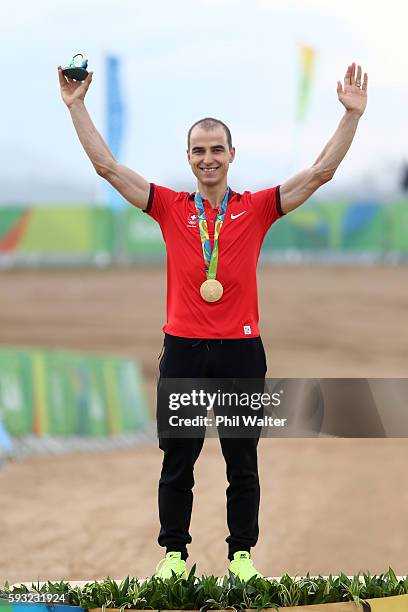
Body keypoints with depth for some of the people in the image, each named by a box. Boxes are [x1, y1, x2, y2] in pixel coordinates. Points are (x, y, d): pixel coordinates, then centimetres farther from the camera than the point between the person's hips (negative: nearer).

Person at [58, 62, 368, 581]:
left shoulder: (257, 208, 5)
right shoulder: (171, 207, 6)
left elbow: (321, 172, 0)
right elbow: (107, 167, 2)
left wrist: (351, 115, -7)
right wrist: (76, 106, -2)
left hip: (240, 349, 0)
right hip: (183, 349, 0)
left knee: (243, 463, 6)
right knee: (176, 461, 6)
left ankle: (242, 554, 16)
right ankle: (174, 553, 16)